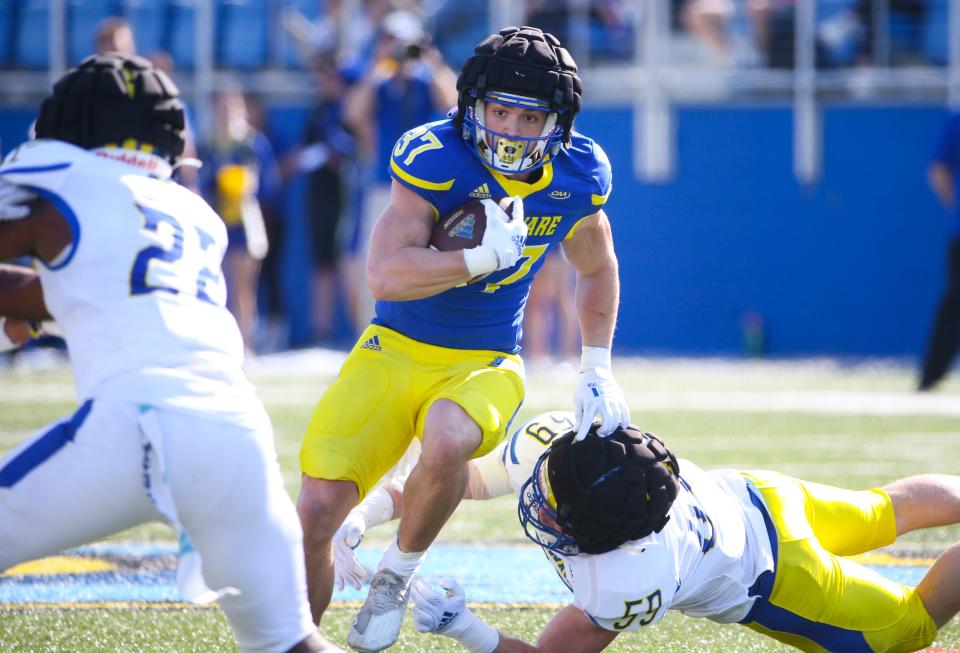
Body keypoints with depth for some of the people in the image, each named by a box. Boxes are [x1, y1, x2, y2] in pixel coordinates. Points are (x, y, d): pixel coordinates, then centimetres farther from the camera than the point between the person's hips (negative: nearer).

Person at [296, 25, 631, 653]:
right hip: (395, 349, -1)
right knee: (317, 509, -14)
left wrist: (598, 369, 14)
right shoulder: (435, 159, -16)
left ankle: (397, 575, -8)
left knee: (448, 439, -36)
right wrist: (484, 257, -27)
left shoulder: (577, 178, -3)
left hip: (483, 365, 1)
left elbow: (597, 268, 18)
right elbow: (385, 274, -25)